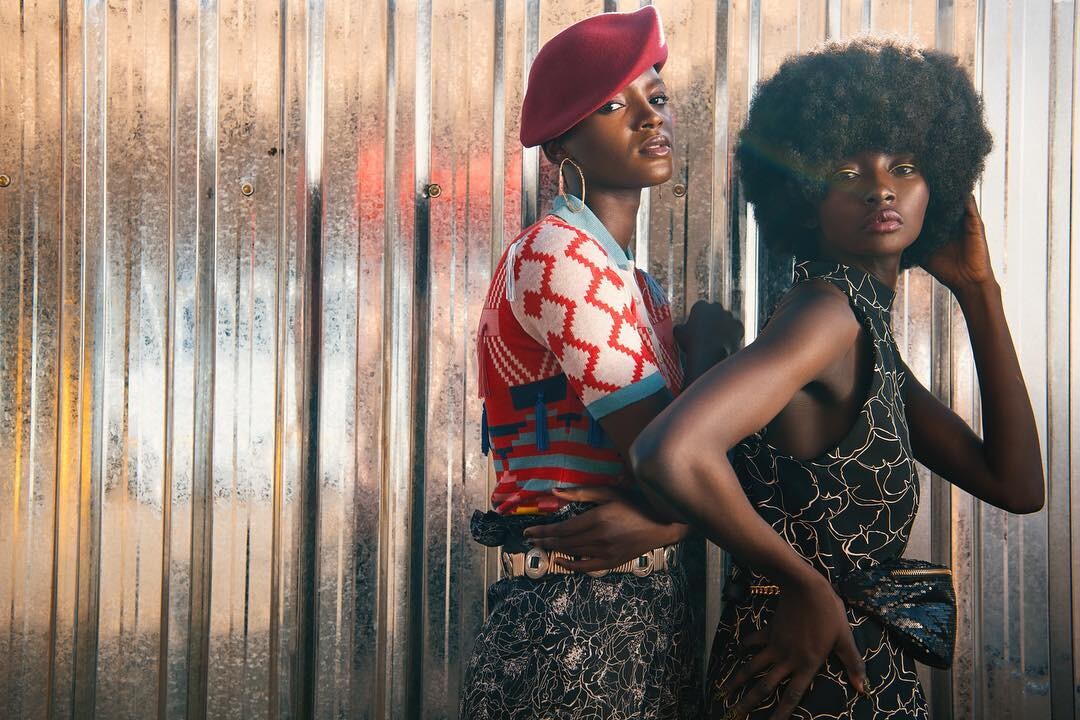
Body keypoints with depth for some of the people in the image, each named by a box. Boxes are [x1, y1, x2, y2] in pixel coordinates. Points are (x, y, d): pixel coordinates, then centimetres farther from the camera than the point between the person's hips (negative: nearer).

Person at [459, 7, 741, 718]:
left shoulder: (635, 282, 15)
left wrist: (657, 518, -15)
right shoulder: (559, 254, -13)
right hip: (576, 619, -8)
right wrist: (714, 342, -2)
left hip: (651, 609, 8)